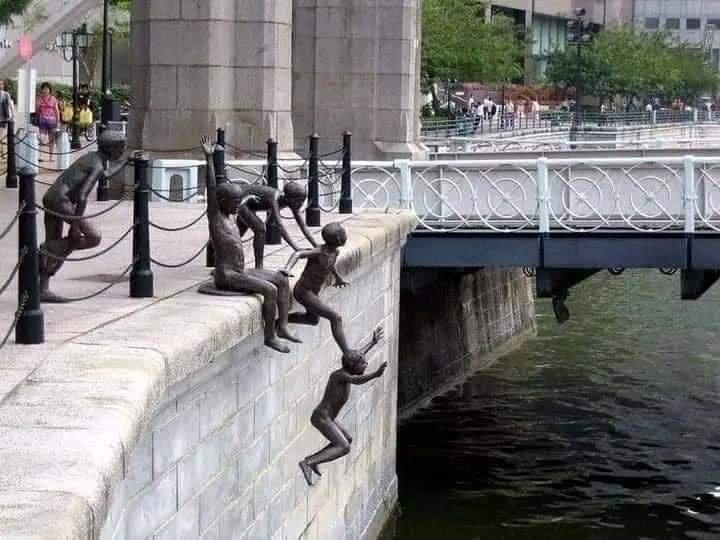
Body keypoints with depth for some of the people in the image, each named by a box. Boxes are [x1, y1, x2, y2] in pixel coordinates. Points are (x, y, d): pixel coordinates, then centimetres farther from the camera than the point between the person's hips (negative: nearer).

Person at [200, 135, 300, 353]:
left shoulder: (230, 217, 13)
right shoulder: (215, 216, -12)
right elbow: (211, 189, -21)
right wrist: (209, 158, -26)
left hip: (240, 271, 10)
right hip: (226, 276, -10)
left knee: (283, 280, 5)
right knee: (270, 290, -22)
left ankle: (282, 327, 2)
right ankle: (270, 336, -12)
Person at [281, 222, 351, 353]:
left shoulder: (335, 251, -1)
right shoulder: (320, 252, -27)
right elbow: (298, 254, -39)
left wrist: (338, 278, 37)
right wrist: (287, 269, -56)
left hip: (313, 291, 10)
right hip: (303, 292, -10)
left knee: (313, 320, 34)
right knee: (336, 318, -18)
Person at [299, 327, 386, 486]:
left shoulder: (345, 372, 6)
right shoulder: (340, 375, -19)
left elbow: (358, 355, 25)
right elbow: (357, 380, -40)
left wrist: (372, 343, 36)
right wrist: (375, 375, -54)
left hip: (326, 417, 10)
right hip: (322, 417, -10)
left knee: (348, 440, 23)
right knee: (344, 448, -18)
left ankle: (312, 459, 20)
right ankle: (308, 463, -24)